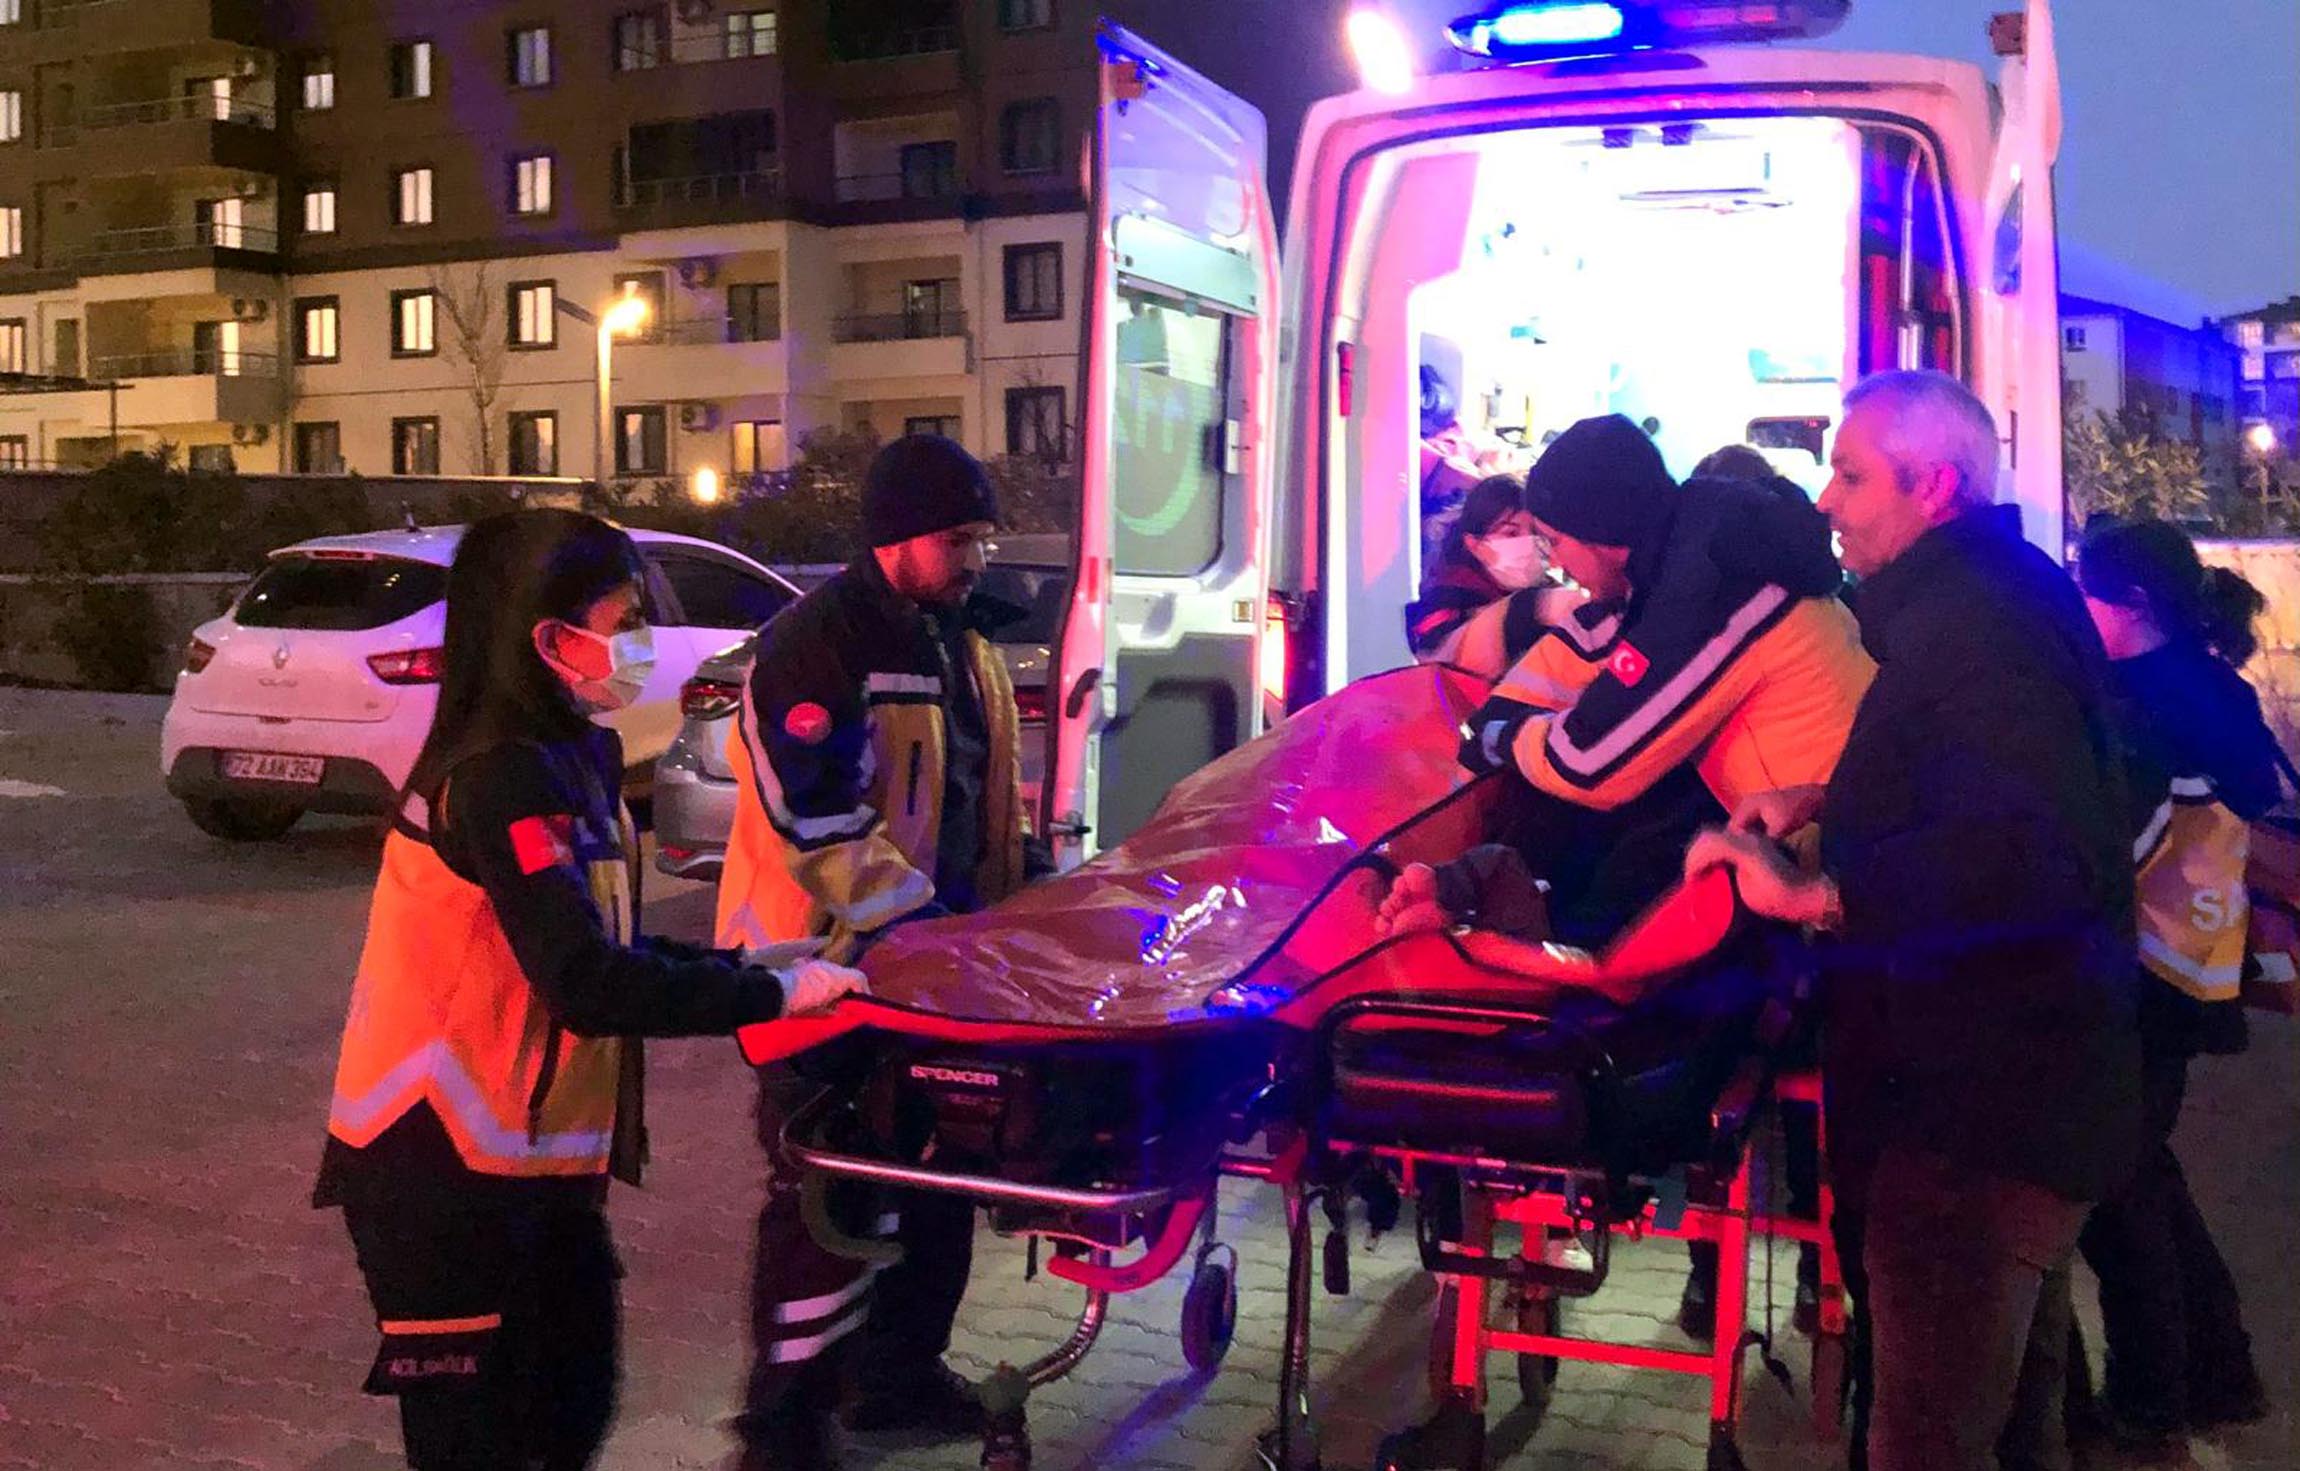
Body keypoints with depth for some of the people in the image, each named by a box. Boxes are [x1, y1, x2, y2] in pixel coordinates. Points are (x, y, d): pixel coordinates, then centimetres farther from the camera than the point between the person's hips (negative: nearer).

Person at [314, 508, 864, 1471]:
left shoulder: (578, 758, 6)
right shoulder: (502, 780, -23)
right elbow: (588, 984, -30)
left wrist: (733, 966, 1)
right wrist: (768, 994, -23)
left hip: (535, 1155, 9)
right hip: (443, 1172, -9)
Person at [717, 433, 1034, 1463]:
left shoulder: (964, 647, 12)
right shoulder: (812, 647, -16)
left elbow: (992, 789, 21)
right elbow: (823, 829, -23)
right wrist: (921, 918, -24)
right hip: (831, 965, -8)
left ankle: (903, 1374, 33)